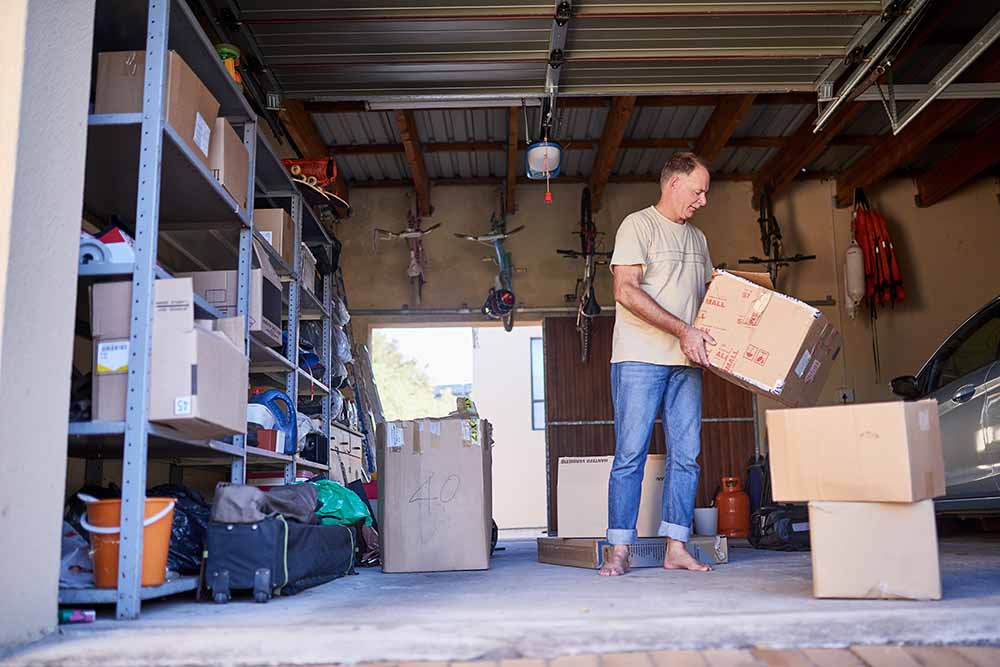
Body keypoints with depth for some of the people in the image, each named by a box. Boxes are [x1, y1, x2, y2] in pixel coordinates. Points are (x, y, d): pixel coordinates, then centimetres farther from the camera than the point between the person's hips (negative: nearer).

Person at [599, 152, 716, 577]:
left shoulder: (697, 239, 21)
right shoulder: (638, 225, -2)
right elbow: (626, 291, -13)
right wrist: (682, 330, -17)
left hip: (686, 362, 7)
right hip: (639, 357, -7)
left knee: (685, 456, 3)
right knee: (630, 454, -6)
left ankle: (676, 548, 9)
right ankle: (619, 550, 0)